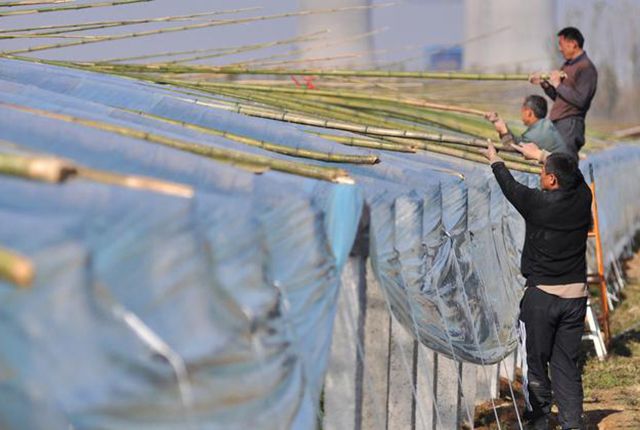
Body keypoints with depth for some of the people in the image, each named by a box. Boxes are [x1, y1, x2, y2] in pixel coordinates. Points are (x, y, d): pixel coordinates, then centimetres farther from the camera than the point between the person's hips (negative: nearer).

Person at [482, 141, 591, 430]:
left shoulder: (536, 203, -14)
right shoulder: (582, 199, -2)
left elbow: (510, 186, 6)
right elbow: (574, 175, 20)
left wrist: (495, 160, 26)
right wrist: (541, 156, 36)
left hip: (541, 295, -4)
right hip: (576, 295, 4)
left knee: (535, 363, 7)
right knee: (567, 364, 9)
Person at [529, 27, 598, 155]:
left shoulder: (586, 68, -11)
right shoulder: (567, 65, 18)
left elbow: (580, 100, -21)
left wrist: (558, 85, -13)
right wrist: (544, 83, 8)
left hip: (570, 125, -9)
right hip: (555, 123, 9)